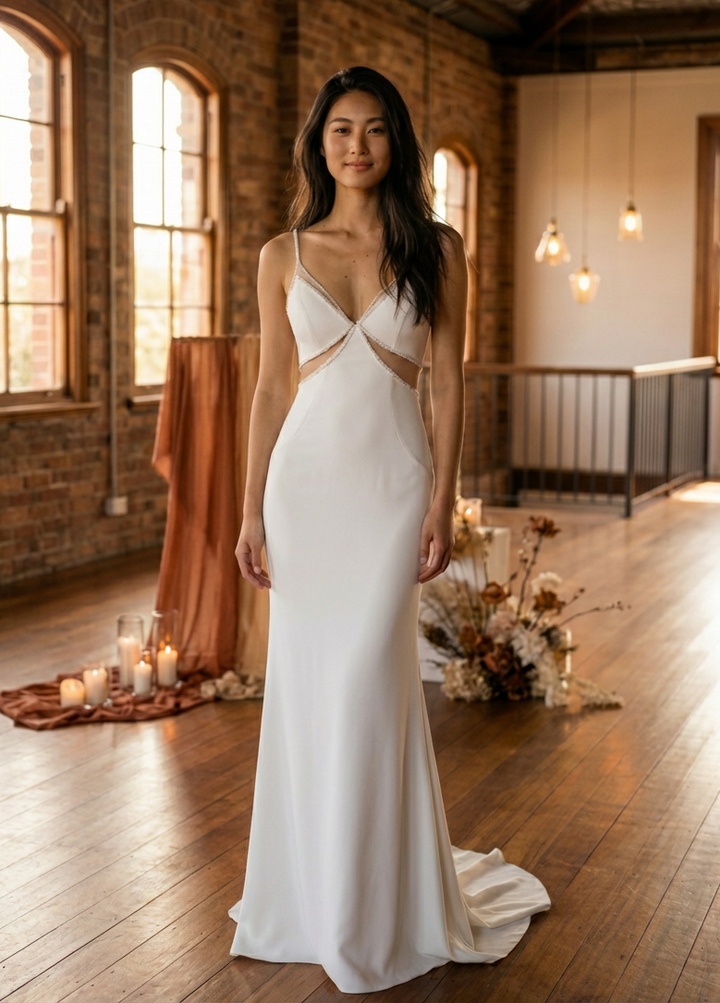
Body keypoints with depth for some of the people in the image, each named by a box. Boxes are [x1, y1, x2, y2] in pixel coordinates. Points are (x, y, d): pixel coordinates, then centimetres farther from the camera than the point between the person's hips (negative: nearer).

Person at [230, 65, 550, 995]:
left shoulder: (435, 249, 2)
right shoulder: (282, 255, 7)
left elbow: (448, 384, 1)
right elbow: (270, 387, 7)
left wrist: (442, 504, -7)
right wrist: (252, 512, 3)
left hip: (392, 479, -2)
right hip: (305, 477, 2)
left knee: (367, 682, -5)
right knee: (305, 684, 6)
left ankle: (376, 916, 12)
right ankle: (308, 893, 25)